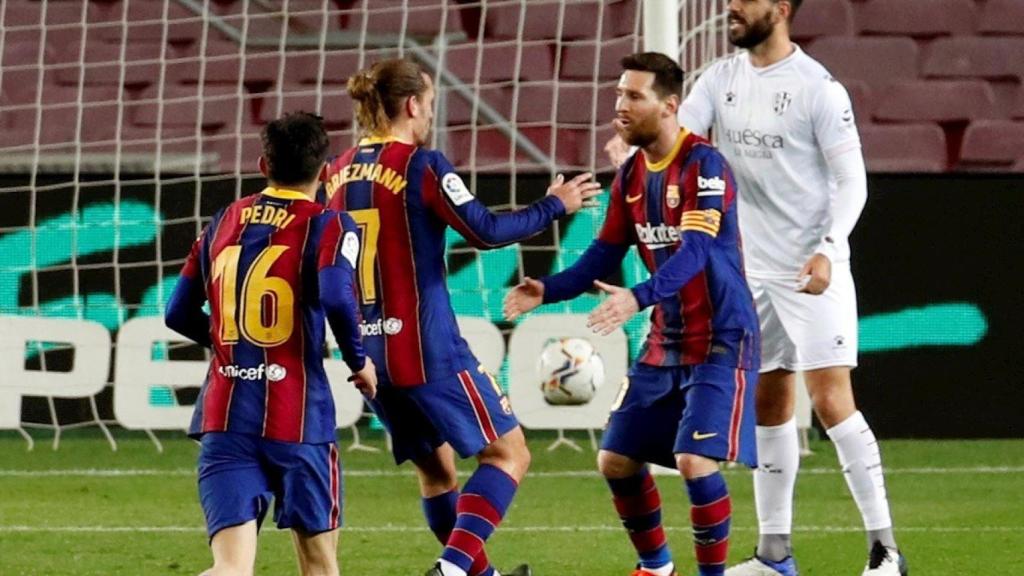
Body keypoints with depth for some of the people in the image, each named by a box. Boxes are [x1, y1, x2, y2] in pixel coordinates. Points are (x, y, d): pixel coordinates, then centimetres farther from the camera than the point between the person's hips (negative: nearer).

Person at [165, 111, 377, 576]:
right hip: (297, 419, -3)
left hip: (223, 417, 3)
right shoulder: (327, 226, -2)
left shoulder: (223, 223, 12)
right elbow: (335, 296, -21)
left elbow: (179, 314, 15)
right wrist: (359, 361, -4)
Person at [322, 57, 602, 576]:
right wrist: (553, 206, -1)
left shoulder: (338, 173, 8)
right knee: (508, 454, 1)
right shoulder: (421, 166, -12)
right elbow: (486, 231, -15)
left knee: (436, 469, 20)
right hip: (429, 349, -7)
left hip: (368, 352, 7)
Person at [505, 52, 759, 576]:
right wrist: (547, 290, -8)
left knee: (695, 460, -20)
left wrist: (638, 298, -43)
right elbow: (604, 257, 9)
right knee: (616, 459, 6)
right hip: (664, 344, 8)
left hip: (719, 341, -8)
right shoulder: (631, 176, 6)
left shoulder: (704, 165, -17)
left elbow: (694, 252, -29)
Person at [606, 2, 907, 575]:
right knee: (771, 408, 11)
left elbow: (852, 180, -12)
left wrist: (828, 248, -25)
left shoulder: (818, 87, -12)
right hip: (755, 271, 7)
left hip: (813, 272, -7)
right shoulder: (722, 78, 7)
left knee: (832, 401, -13)